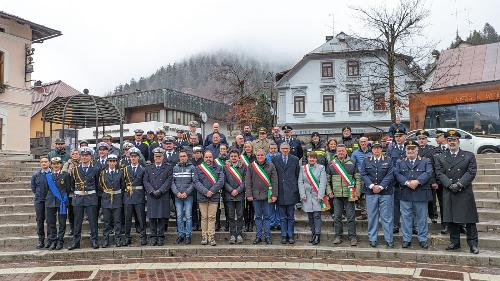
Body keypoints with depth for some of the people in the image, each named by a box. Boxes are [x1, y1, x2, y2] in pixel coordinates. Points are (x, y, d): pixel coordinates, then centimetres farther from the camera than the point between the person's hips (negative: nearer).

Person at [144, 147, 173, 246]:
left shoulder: (168, 168, 9)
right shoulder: (148, 168, 15)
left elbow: (168, 181, -1)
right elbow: (146, 181, 6)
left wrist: (160, 191, -12)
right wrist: (152, 191, -9)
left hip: (164, 197, -2)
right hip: (151, 197, 2)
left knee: (162, 217, -2)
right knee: (152, 217, 1)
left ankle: (161, 237, 6)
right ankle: (153, 237, 8)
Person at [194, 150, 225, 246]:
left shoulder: (218, 168, 9)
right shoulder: (198, 168, 8)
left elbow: (221, 181, -2)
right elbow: (197, 182, -2)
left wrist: (212, 191, -12)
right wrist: (205, 192, -13)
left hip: (214, 196, 0)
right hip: (202, 197, 0)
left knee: (212, 217, 0)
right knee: (204, 217, 4)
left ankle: (211, 237, 5)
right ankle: (204, 237, 11)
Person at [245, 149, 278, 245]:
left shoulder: (271, 166, 4)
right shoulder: (251, 166, 6)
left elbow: (275, 181, 2)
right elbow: (247, 181, 4)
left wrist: (274, 194, -5)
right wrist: (249, 194, -4)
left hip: (267, 195, -1)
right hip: (255, 195, 1)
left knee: (266, 216, 5)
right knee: (258, 216, 8)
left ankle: (267, 237, 12)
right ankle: (258, 236, 16)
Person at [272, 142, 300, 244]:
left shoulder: (295, 159, 6)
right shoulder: (275, 159, 6)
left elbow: (298, 175, 6)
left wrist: (297, 189, 1)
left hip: (291, 191, 0)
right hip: (280, 191, 1)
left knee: (291, 216, 6)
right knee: (282, 217, 7)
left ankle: (291, 236, 14)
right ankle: (284, 235, 15)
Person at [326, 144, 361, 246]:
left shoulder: (352, 164, 3)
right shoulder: (331, 164, 6)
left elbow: (358, 179, 3)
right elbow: (327, 180, 10)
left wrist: (357, 193, -4)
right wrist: (329, 192, 2)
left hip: (349, 195, -2)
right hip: (336, 195, 2)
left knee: (351, 217, 1)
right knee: (337, 217, 8)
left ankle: (352, 237, 10)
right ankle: (338, 236, 18)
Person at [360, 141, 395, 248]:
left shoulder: (388, 161, 7)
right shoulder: (366, 161, 9)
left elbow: (390, 175, -2)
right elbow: (363, 174, 0)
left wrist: (381, 186, -12)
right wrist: (372, 186, -12)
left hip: (385, 192, -1)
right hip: (370, 192, 1)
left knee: (387, 216, 2)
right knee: (372, 216, 5)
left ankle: (389, 239, 10)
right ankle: (372, 239, 13)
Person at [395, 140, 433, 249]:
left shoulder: (426, 162, 7)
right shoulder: (400, 163, 12)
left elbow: (428, 173, -9)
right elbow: (397, 174, -3)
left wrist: (417, 181, -21)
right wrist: (407, 182, -17)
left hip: (421, 195, -1)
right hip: (405, 195, 1)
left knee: (422, 218, 6)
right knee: (406, 218, 5)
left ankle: (423, 239, 17)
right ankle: (406, 239, 14)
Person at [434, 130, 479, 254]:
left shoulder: (469, 156, 6)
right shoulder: (440, 158, 10)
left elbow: (471, 172, -4)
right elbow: (440, 174, 0)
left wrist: (459, 184, -16)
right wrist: (450, 185, -14)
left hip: (465, 193, -1)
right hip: (448, 194, 2)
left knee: (470, 220, 1)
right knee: (451, 220, 6)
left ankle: (473, 244, 10)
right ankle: (455, 243, 17)